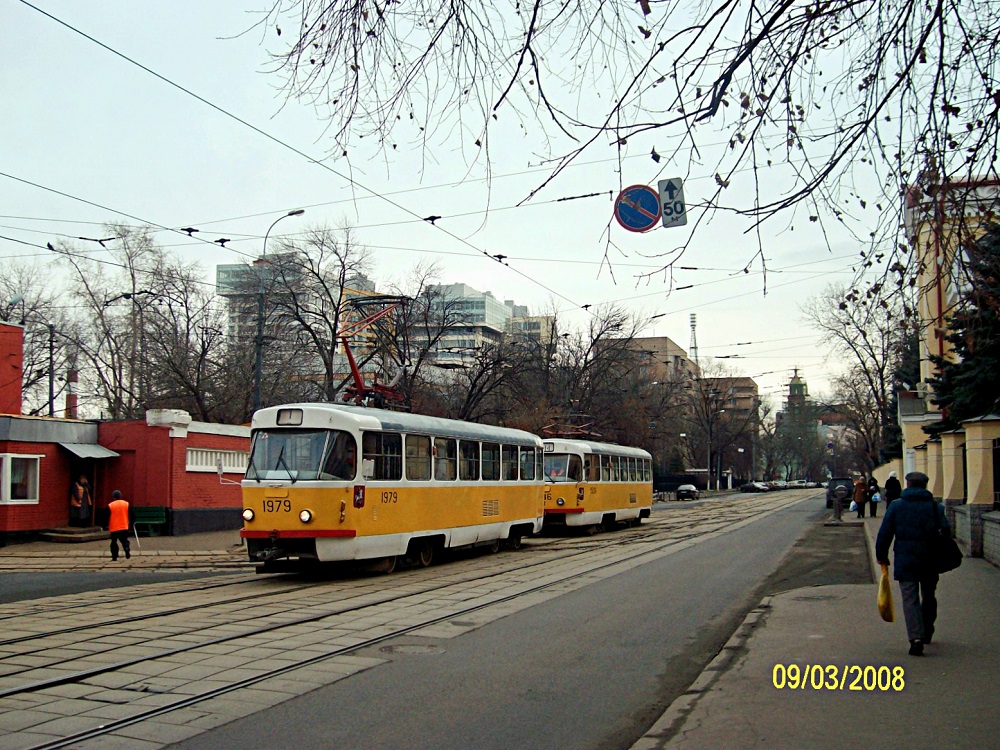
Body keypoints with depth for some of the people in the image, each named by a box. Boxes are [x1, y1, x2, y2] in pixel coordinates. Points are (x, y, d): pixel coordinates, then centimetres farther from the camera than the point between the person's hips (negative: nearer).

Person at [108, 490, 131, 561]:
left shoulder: (110, 505, -6)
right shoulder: (126, 504, 1)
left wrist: (107, 525, 8)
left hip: (114, 528, -1)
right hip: (124, 527, 2)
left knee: (114, 542, 10)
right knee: (124, 540, 8)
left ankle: (114, 557, 9)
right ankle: (127, 552, -15)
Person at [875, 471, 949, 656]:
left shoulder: (896, 506, -1)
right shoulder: (935, 506, 3)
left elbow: (884, 533, -2)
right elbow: (946, 530, -3)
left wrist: (881, 556, 7)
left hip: (905, 561, -2)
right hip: (930, 561, 2)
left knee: (910, 599, -2)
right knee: (928, 597, 20)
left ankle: (916, 637, -18)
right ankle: (927, 633, 34)